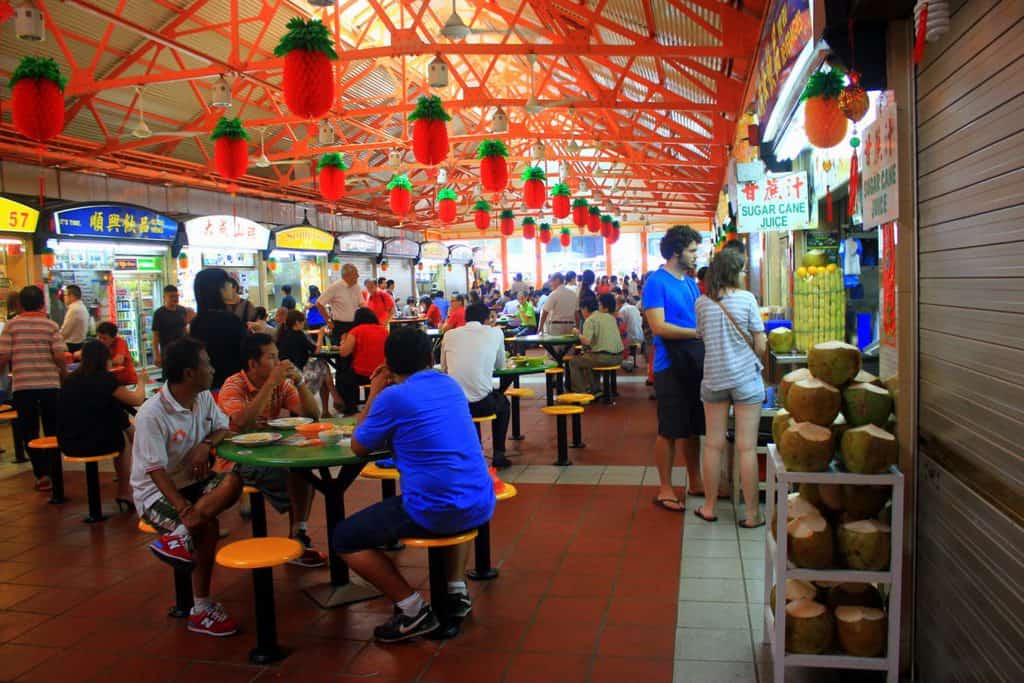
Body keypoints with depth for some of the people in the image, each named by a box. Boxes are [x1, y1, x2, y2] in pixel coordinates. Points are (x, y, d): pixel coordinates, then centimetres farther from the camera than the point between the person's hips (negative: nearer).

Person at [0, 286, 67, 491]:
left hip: (22, 386, -1)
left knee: (29, 432, 8)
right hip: (50, 384, 1)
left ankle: (42, 474, 2)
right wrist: (63, 374, 9)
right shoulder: (51, 325, -1)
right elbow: (60, 356, -7)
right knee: (52, 431, 14)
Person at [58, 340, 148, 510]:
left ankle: (124, 493, 31)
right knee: (126, 438, 25)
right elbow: (137, 400, 3)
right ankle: (125, 495, 29)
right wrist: (141, 382, 22)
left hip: (68, 445, 6)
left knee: (122, 433, 28)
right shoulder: (104, 378, -7)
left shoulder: (70, 379, 9)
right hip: (94, 442, -6)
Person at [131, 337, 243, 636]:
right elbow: (156, 471, -23)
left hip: (193, 482, 7)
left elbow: (223, 428, 11)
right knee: (209, 527, -29)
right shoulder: (152, 414, -22)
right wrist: (183, 507, -35)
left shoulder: (204, 398, 0)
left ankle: (180, 537, -29)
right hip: (157, 492, -6)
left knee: (233, 481, -25)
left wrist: (207, 444, -14)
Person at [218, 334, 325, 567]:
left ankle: (299, 536, -14)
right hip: (238, 461, -6)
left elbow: (312, 414, 0)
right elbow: (243, 423, -30)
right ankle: (297, 538, -12)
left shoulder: (281, 384, 5)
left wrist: (298, 381, -13)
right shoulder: (233, 386, -11)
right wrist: (270, 383, -27)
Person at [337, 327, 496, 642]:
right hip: (480, 505, 7)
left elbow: (359, 448, 7)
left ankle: (412, 609, 6)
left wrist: (374, 395, 15)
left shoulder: (392, 397, -8)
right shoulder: (451, 385, 12)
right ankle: (457, 590, 30)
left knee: (344, 538, 10)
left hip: (434, 512, -7)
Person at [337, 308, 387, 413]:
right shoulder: (384, 330, 3)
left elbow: (344, 353, -10)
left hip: (361, 375, -5)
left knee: (342, 378, 27)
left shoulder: (356, 331, -9)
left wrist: (343, 343, 9)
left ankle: (350, 409, 28)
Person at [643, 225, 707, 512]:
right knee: (669, 430, 1)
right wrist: (698, 332, -20)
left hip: (695, 364, 8)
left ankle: (695, 482, 28)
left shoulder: (690, 283, 13)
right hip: (670, 366, -8)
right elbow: (658, 327, -19)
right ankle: (665, 489, 12)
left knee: (693, 427, 16)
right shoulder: (657, 282, -11)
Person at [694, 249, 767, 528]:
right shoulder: (747, 298, -8)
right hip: (745, 377, -3)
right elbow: (760, 345, -6)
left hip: (713, 377, 3)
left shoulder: (702, 303, 0)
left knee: (713, 444, 11)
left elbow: (703, 337, 6)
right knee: (747, 447, 2)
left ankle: (709, 507, 21)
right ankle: (752, 514, 10)